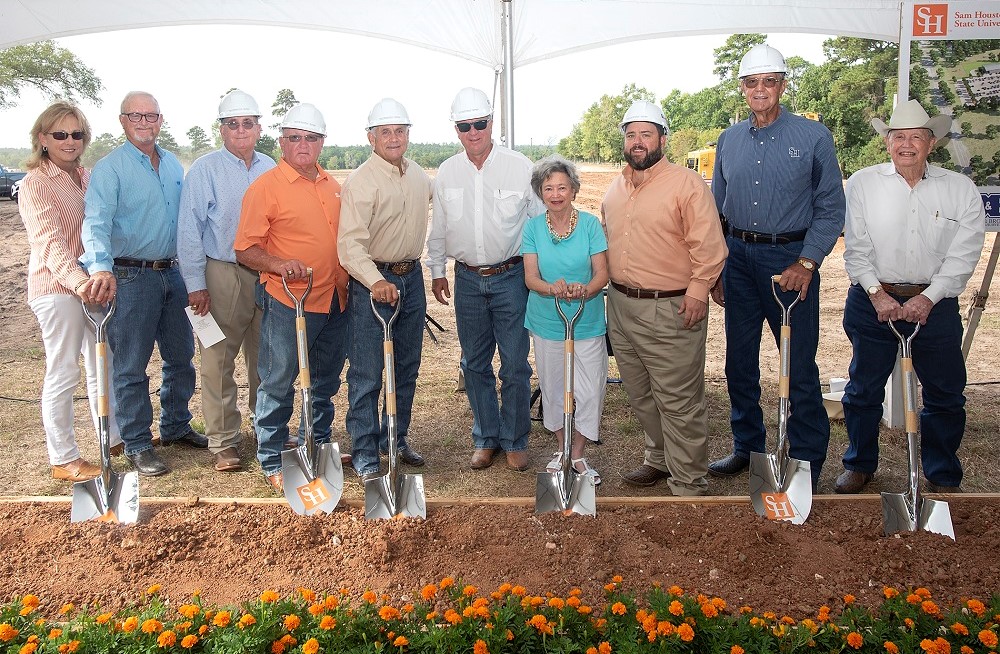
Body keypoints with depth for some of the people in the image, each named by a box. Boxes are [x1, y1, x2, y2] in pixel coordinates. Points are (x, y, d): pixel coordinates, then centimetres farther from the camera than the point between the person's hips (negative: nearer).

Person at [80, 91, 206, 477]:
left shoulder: (173, 166, 11)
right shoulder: (109, 168, -9)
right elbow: (96, 222, -22)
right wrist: (101, 267, -39)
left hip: (174, 273, 6)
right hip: (132, 276, -6)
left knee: (181, 357, 15)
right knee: (131, 366, 1)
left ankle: (175, 426, 32)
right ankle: (137, 445, 12)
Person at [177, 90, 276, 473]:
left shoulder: (270, 169, 11)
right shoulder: (205, 170, -2)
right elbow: (189, 231, -5)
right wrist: (195, 283, -9)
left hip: (267, 275, 4)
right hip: (222, 275, -4)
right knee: (218, 361, -1)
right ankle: (223, 442, 9)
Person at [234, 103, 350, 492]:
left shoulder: (331, 185, 12)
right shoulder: (265, 187, -9)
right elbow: (245, 250, -11)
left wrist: (348, 280, 13)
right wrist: (279, 265, -27)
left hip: (335, 301, 7)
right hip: (288, 303, -7)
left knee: (326, 382, 19)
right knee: (278, 385, 3)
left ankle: (319, 446, 35)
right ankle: (272, 461, 16)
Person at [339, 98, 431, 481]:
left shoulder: (420, 176, 9)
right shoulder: (361, 181, -14)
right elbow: (351, 242, -24)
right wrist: (376, 281, -39)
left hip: (411, 278, 7)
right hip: (372, 282, -7)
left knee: (406, 367, 15)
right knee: (367, 374, -3)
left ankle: (396, 439, 31)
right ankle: (365, 455, 7)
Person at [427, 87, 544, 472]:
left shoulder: (520, 167, -4)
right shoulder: (446, 173, 5)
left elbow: (540, 221, 2)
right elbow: (438, 227, 14)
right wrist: (436, 271, 14)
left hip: (511, 277, -3)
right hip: (468, 280, 3)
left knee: (515, 365, 1)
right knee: (475, 365, 10)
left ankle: (515, 441, 16)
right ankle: (485, 439, 24)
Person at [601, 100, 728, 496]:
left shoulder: (687, 184, -9)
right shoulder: (615, 189, 13)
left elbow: (709, 245, -13)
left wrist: (697, 290, -19)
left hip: (670, 311, -7)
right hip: (620, 306, 7)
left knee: (679, 403, -2)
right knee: (641, 396, 19)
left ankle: (688, 484, 11)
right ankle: (660, 458, 37)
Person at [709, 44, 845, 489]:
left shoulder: (813, 136, -2)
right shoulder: (729, 140, 10)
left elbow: (831, 208, -3)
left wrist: (807, 263, -13)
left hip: (790, 260, -4)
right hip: (738, 257, 4)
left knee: (799, 364, -2)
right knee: (739, 360, 11)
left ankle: (808, 459, 11)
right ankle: (747, 446, 26)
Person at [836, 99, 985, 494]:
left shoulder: (960, 189, 0)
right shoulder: (862, 183, 0)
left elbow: (964, 254, -3)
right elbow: (856, 248, -2)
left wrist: (928, 298, -13)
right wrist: (877, 293, -12)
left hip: (935, 305, 1)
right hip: (872, 302, 0)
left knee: (946, 395, 8)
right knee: (864, 390, 9)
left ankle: (943, 476, 26)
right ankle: (860, 465, 28)